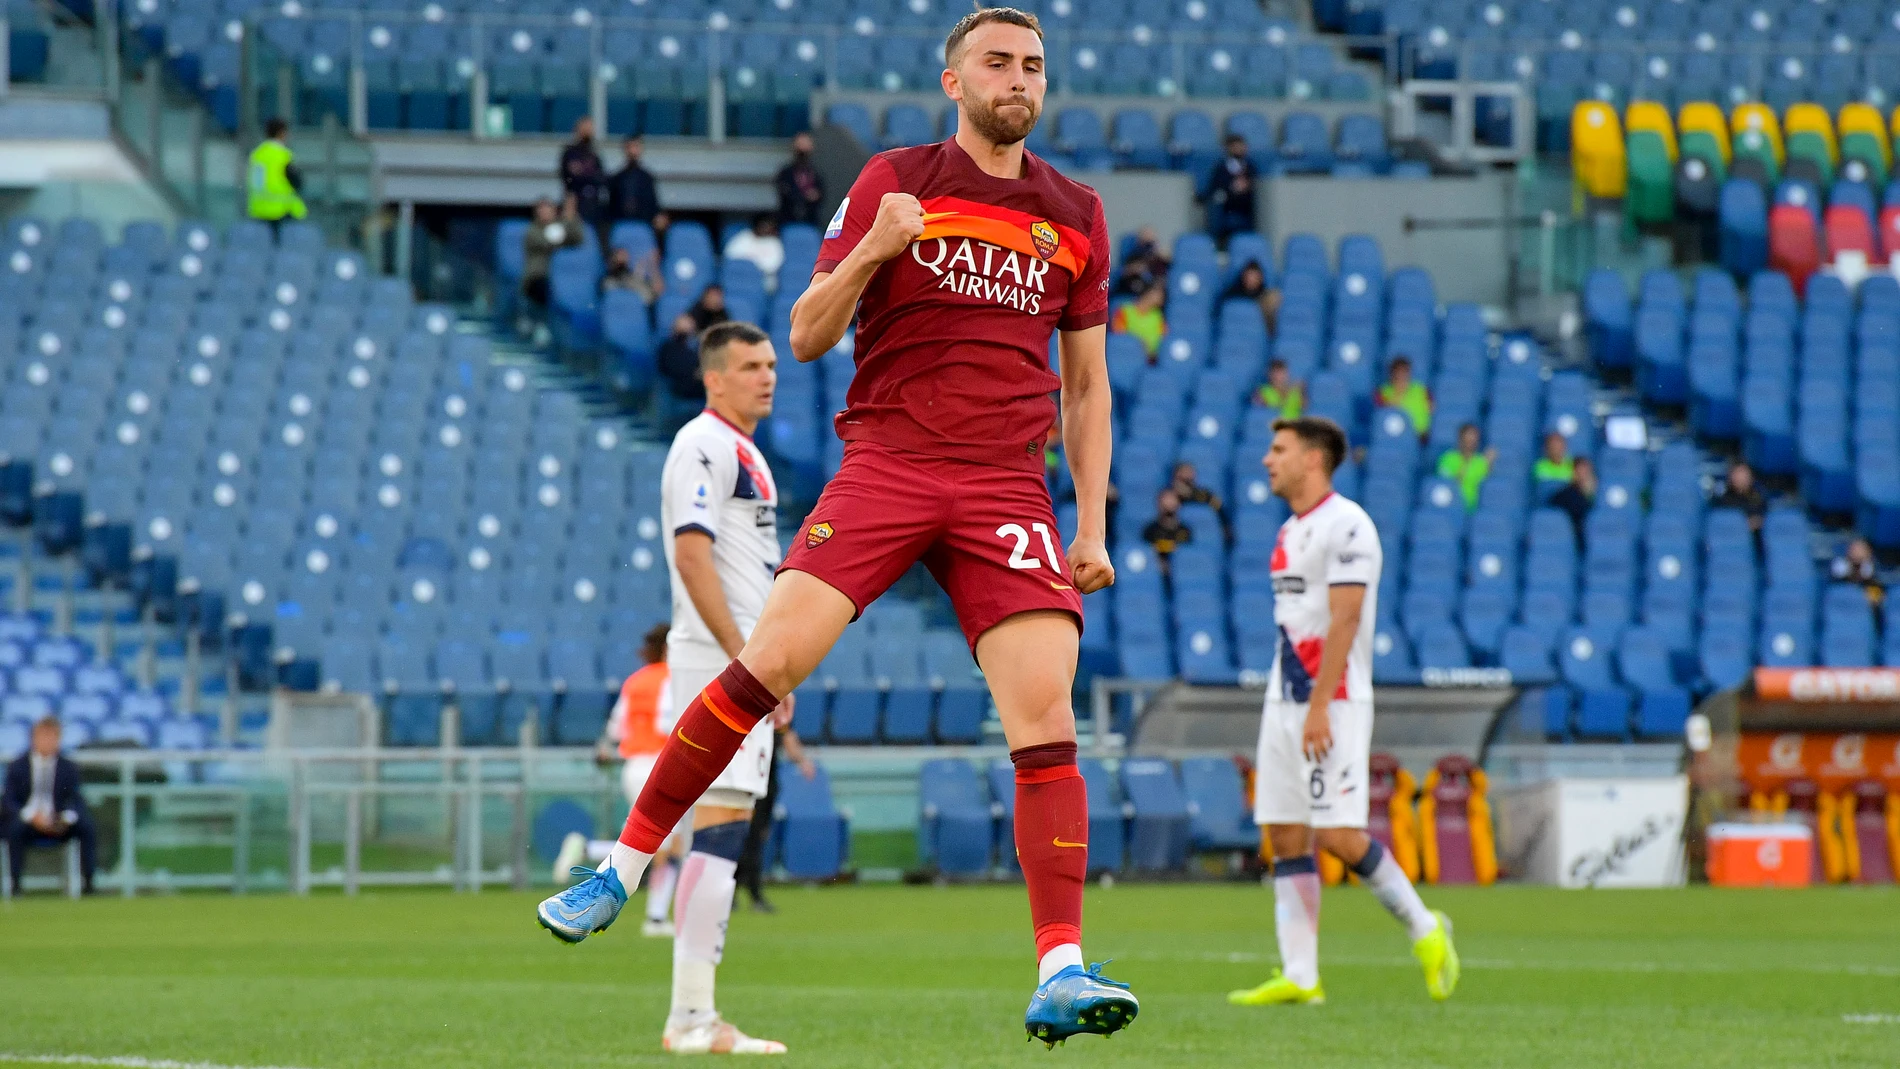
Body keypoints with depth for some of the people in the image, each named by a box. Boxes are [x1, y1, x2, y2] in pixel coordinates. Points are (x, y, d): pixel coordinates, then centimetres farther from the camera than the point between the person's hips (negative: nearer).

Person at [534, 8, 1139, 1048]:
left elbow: (1086, 384, 20)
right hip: (885, 462, -2)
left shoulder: (1075, 215, 14)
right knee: (770, 658, -16)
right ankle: (624, 865, -1)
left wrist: (1092, 526, 11)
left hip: (1007, 486, 2)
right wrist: (871, 251, -13)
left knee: (1045, 709, -14)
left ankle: (1061, 973, -15)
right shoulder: (891, 182, 6)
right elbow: (806, 337, 5)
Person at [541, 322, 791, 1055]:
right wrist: (745, 659, -22)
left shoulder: (743, 452, 22)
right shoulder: (703, 446, -10)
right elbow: (692, 554, -19)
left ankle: (695, 1018, 7)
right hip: (716, 659, -10)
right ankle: (691, 1016, -17)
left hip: (743, 666, 10)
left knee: (724, 827, 7)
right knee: (720, 822, -14)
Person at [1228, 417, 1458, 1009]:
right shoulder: (1290, 532, 17)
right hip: (1285, 703, 9)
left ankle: (1424, 931, 5)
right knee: (1286, 838, 2)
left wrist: (1319, 706, -23)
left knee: (1339, 836, -13)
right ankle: (1299, 976, 2)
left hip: (1334, 702, -9)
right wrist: (1287, 711, 19)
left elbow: (1344, 620, -18)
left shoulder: (1345, 525, -12)